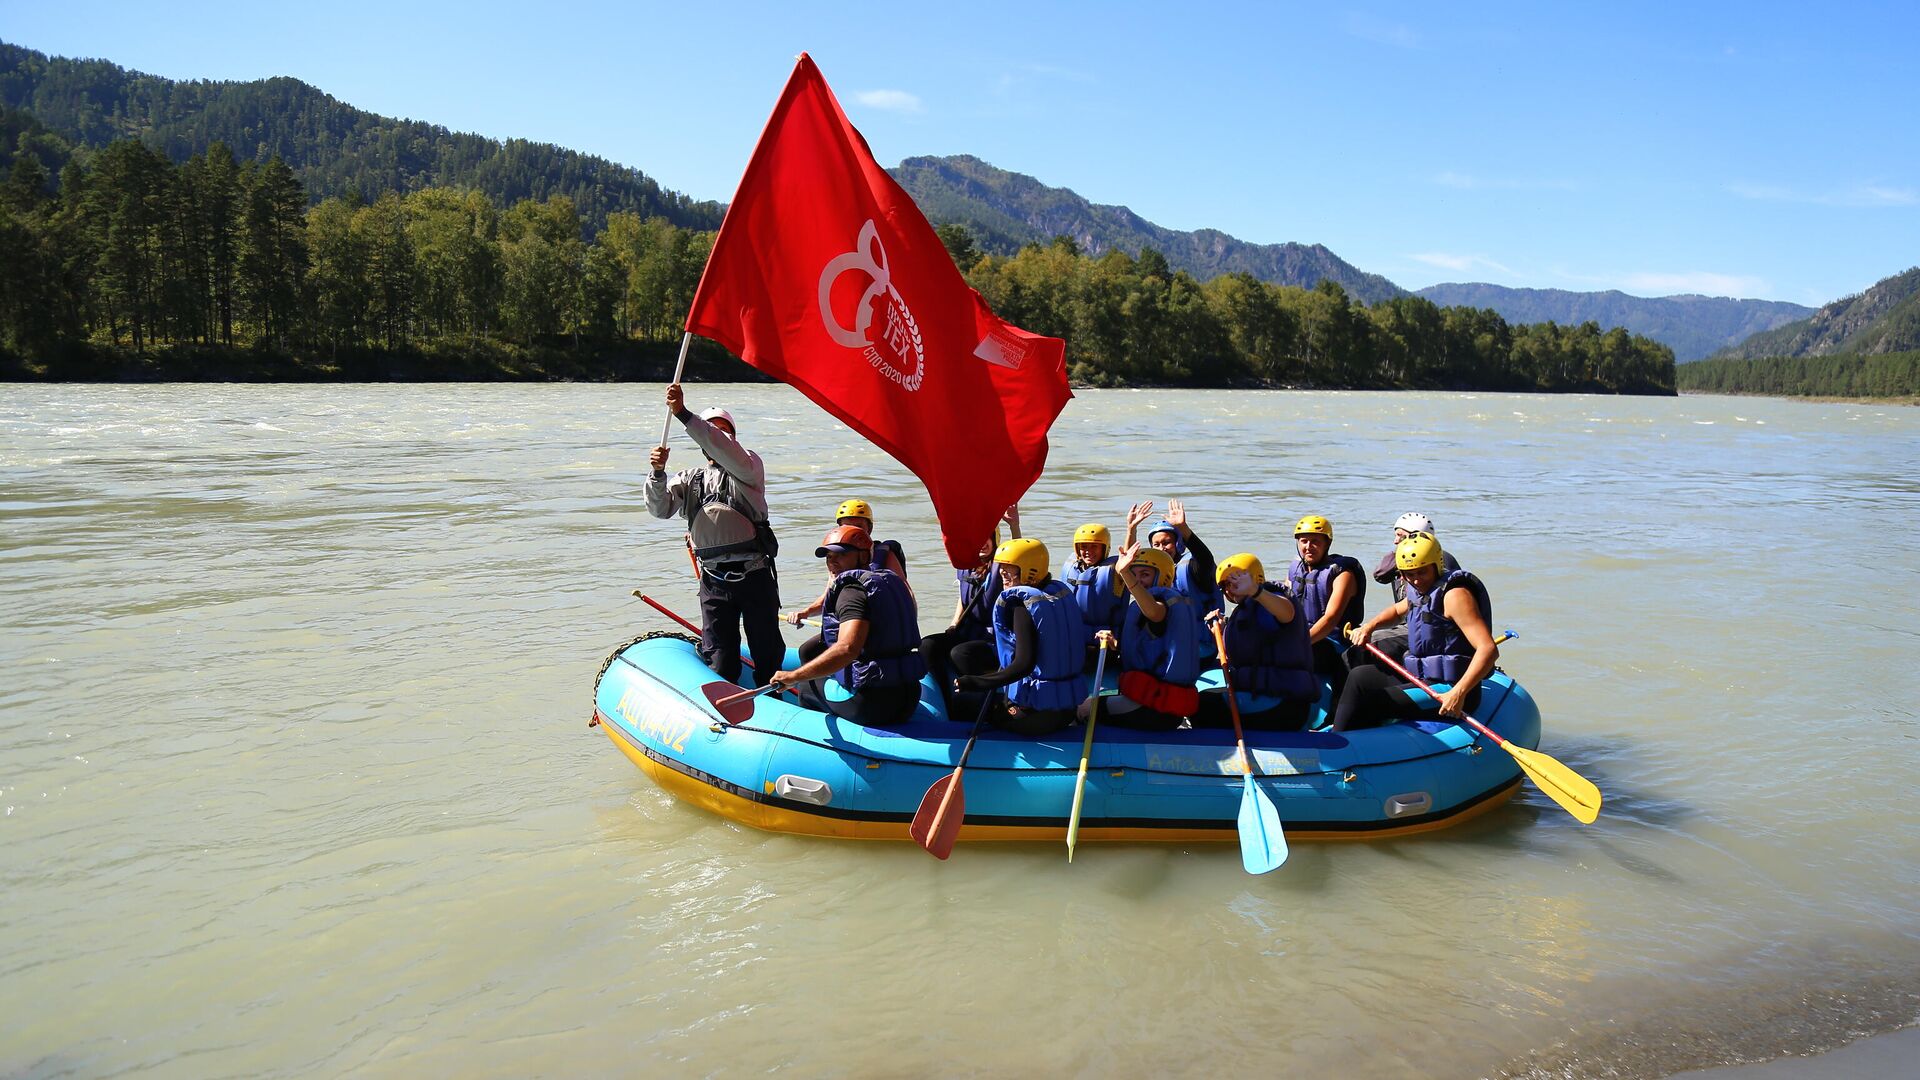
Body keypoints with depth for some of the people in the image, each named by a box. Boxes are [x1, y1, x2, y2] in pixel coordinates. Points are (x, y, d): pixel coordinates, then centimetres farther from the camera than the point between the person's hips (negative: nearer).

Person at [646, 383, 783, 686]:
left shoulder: (749, 466, 6)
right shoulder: (688, 479, 17)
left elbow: (725, 452, -17)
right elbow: (660, 509, 0)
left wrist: (683, 414, -25)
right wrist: (657, 472, -19)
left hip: (755, 577, -2)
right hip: (714, 581, 2)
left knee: (768, 657, 4)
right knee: (720, 664, 0)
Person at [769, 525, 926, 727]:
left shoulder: (852, 588, -14)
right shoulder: (891, 580, 13)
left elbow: (847, 648, -30)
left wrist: (794, 676, -23)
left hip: (870, 706, -8)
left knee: (806, 685, 14)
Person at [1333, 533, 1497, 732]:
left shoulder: (1454, 594, -17)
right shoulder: (1421, 592, 12)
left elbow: (1489, 650, -26)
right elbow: (1398, 609, 38)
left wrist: (1459, 693, -35)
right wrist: (1368, 626, 19)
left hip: (1447, 691, -10)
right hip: (1423, 680, 10)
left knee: (1371, 703, -18)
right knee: (1360, 678, 14)